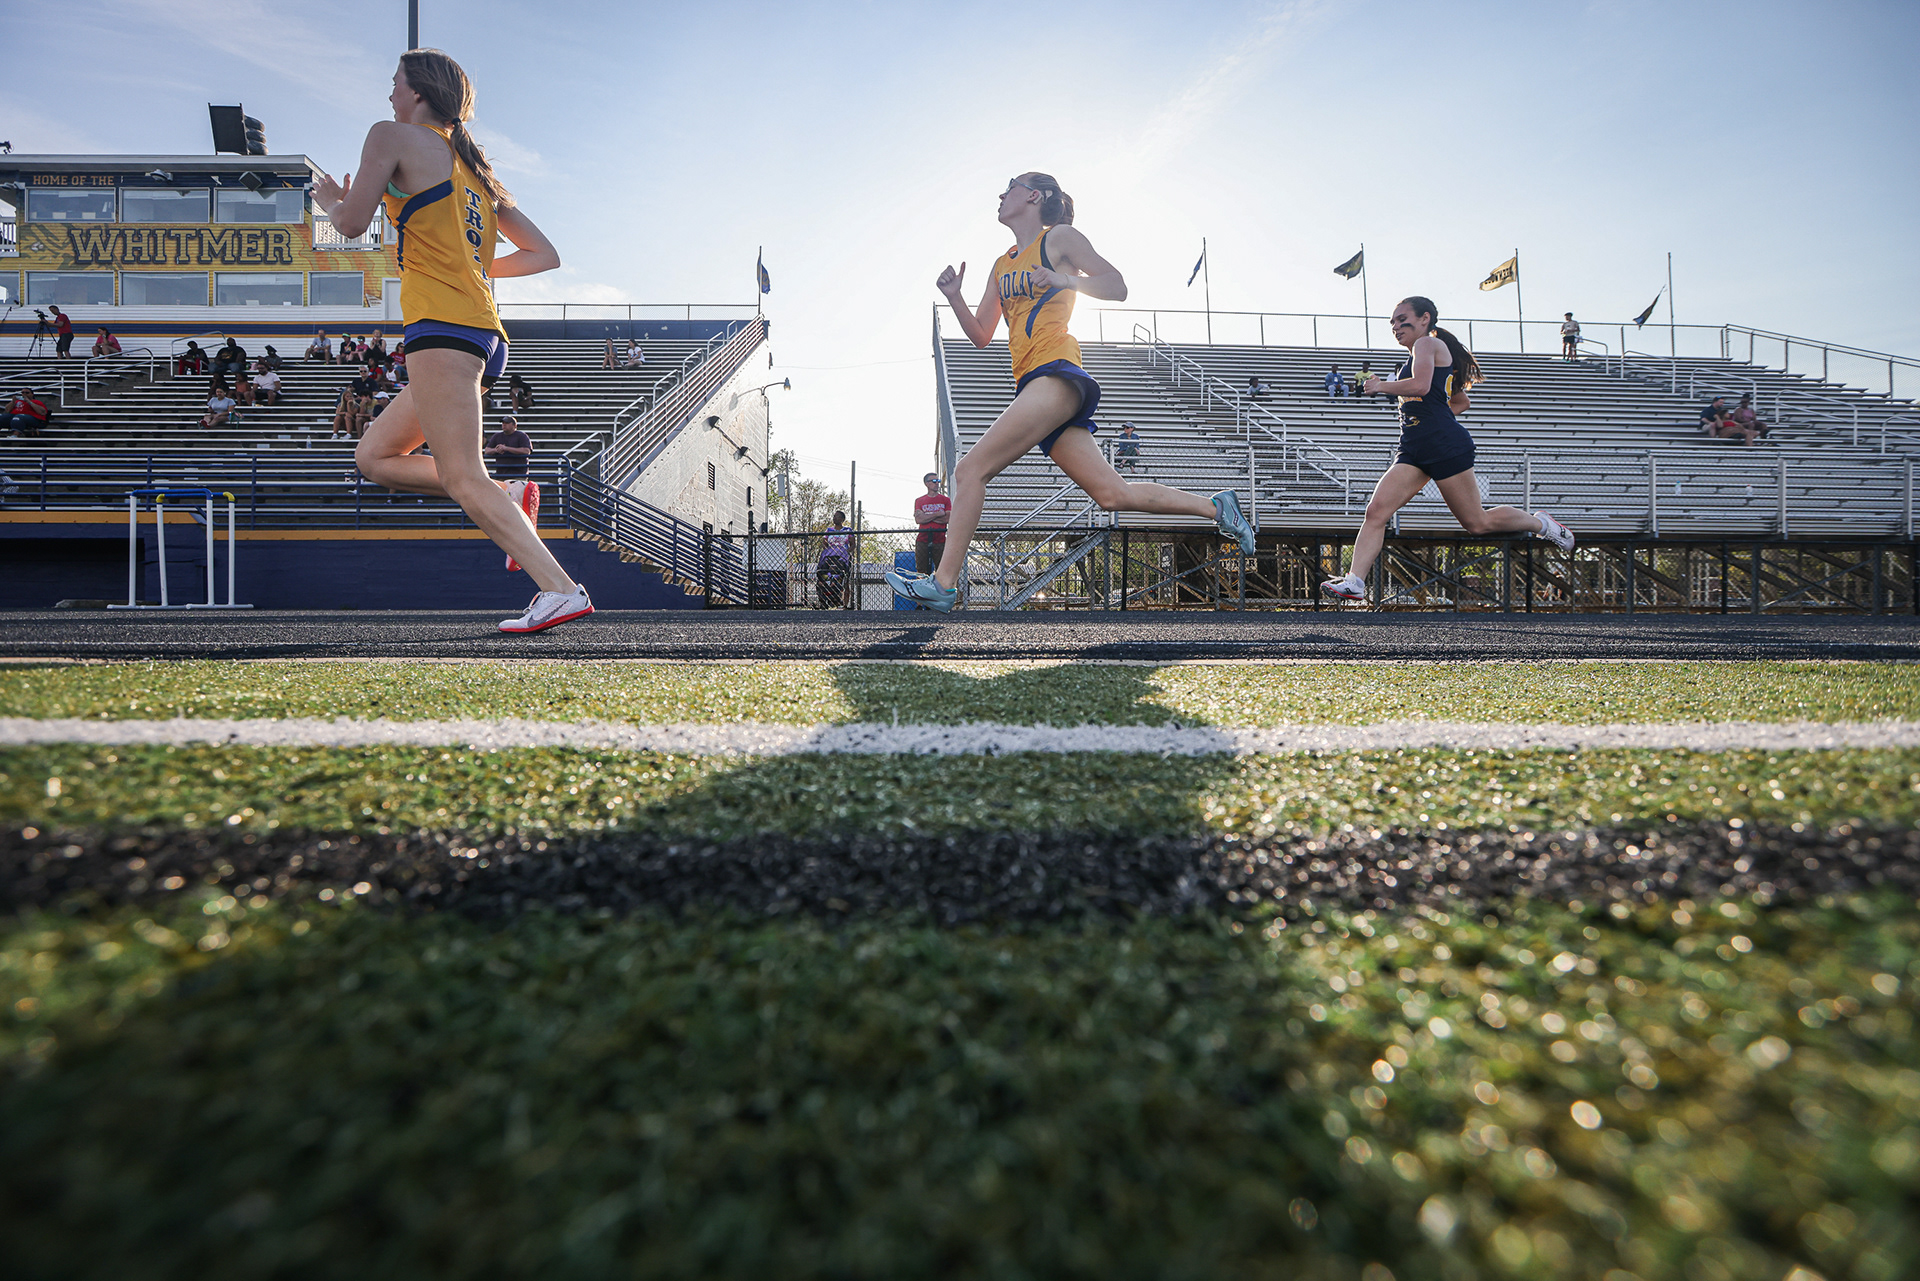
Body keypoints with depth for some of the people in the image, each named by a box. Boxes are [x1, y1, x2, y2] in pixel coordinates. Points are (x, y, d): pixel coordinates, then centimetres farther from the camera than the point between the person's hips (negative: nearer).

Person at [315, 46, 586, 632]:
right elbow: (545, 255, 23)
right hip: (486, 333, 8)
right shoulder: (474, 166, 26)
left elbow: (353, 222, 2)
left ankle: (562, 590, -25)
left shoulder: (394, 136, 6)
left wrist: (331, 199, 25)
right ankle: (508, 496, 1)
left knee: (463, 480, -16)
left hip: (442, 323, -8)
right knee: (374, 455, 16)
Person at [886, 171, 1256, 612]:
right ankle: (1216, 507, 12)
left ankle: (944, 582, -12)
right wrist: (954, 297, 9)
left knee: (970, 470, -14)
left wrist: (1064, 280, -14)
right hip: (1034, 385, 8)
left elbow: (1117, 288, 0)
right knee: (1113, 494, 3)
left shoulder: (1059, 237, 6)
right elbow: (981, 336, 25)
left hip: (1055, 375, -8)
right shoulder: (1002, 265, 27)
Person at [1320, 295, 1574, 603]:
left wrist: (1382, 386, -10)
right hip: (1414, 450, 9)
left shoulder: (1427, 343, -2)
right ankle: (1354, 581, -18)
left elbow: (1421, 385, -23)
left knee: (1477, 523, -1)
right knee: (1376, 511, -10)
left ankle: (1541, 523, 24)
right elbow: (1461, 402, 33)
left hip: (1445, 445, -9)